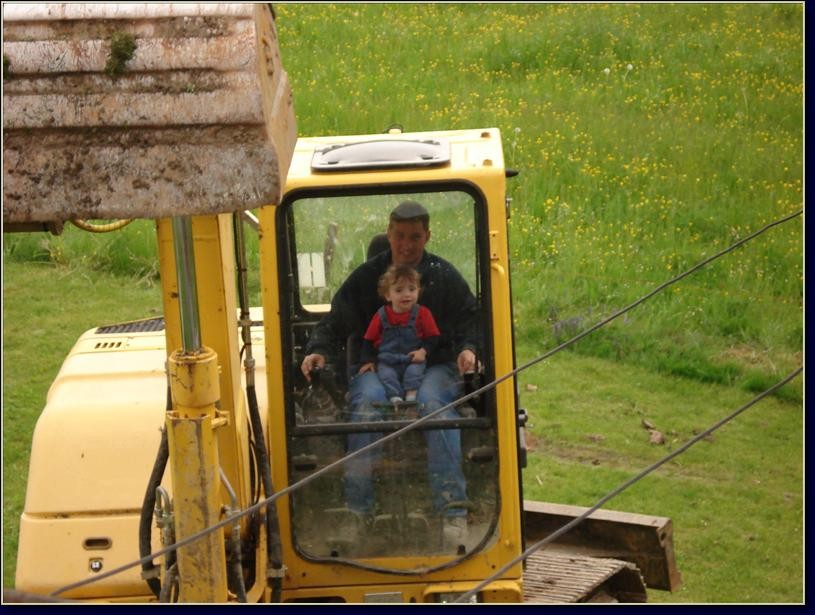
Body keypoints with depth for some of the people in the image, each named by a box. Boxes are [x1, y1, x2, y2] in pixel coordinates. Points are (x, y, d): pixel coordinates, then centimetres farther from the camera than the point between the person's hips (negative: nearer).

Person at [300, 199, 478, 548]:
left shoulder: (444, 276, 11)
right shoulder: (366, 276, 12)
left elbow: (470, 320, 8)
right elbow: (336, 322, 10)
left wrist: (467, 349, -14)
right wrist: (317, 351, -10)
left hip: (434, 366, -1)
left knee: (432, 401, -37)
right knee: (366, 402, -35)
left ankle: (452, 509, -42)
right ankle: (357, 508, -36)